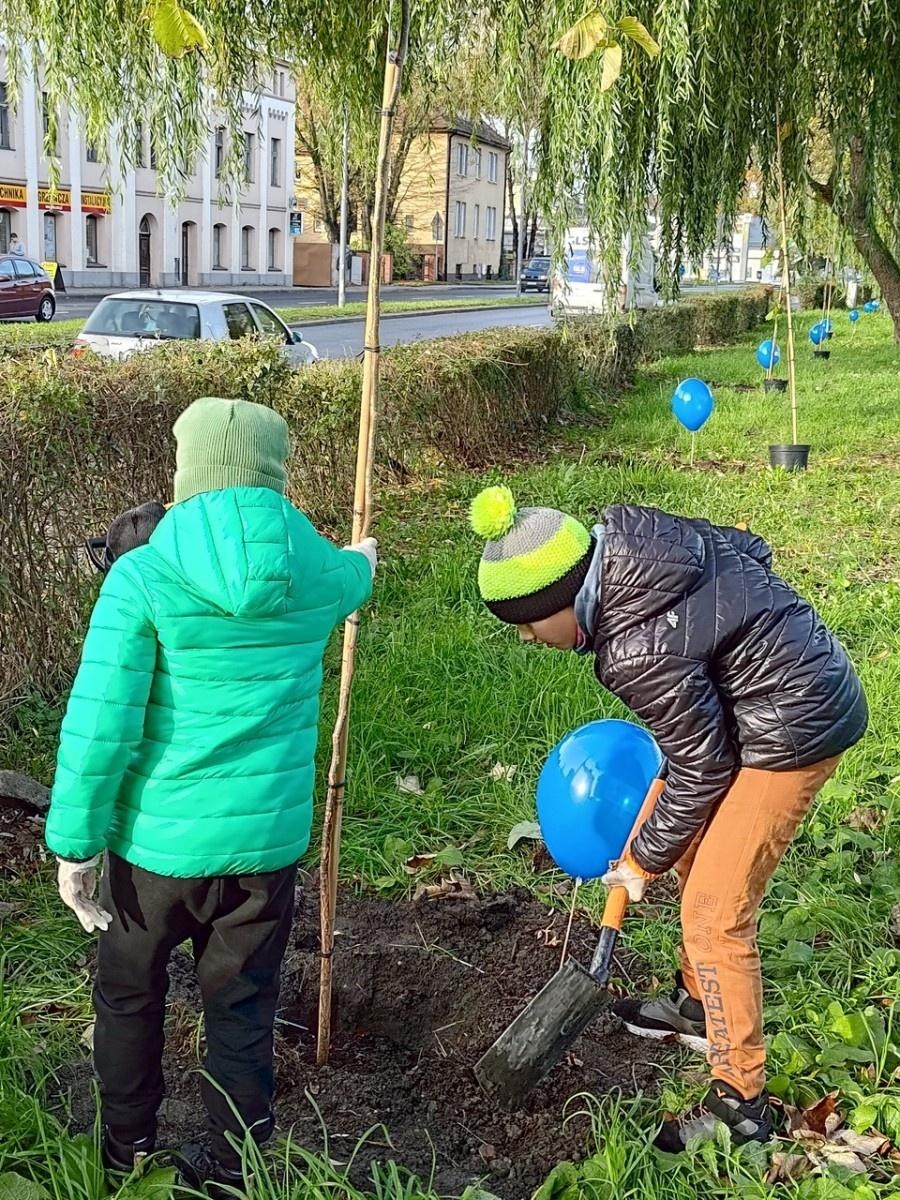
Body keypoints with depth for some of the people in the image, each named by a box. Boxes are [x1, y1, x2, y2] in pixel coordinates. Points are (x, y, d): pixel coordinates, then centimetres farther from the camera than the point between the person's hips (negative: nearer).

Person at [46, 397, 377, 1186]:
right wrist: (364, 560, 47)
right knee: (242, 1010, 17)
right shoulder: (319, 573, -4)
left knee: (128, 996, 22)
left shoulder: (144, 576, -16)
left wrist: (74, 845, -8)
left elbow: (100, 727, -18)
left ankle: (127, 1151, 39)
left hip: (157, 841, -2)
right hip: (269, 840, 2)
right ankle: (236, 1169, 30)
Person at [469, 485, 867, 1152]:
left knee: (714, 911, -6)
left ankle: (740, 1103, 7)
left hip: (795, 730, -10)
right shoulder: (622, 540, -8)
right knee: (698, 852, 22)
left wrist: (644, 861, -2)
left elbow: (701, 770, -18)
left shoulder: (639, 650, -31)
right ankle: (698, 1005, 41)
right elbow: (745, 547, 6)